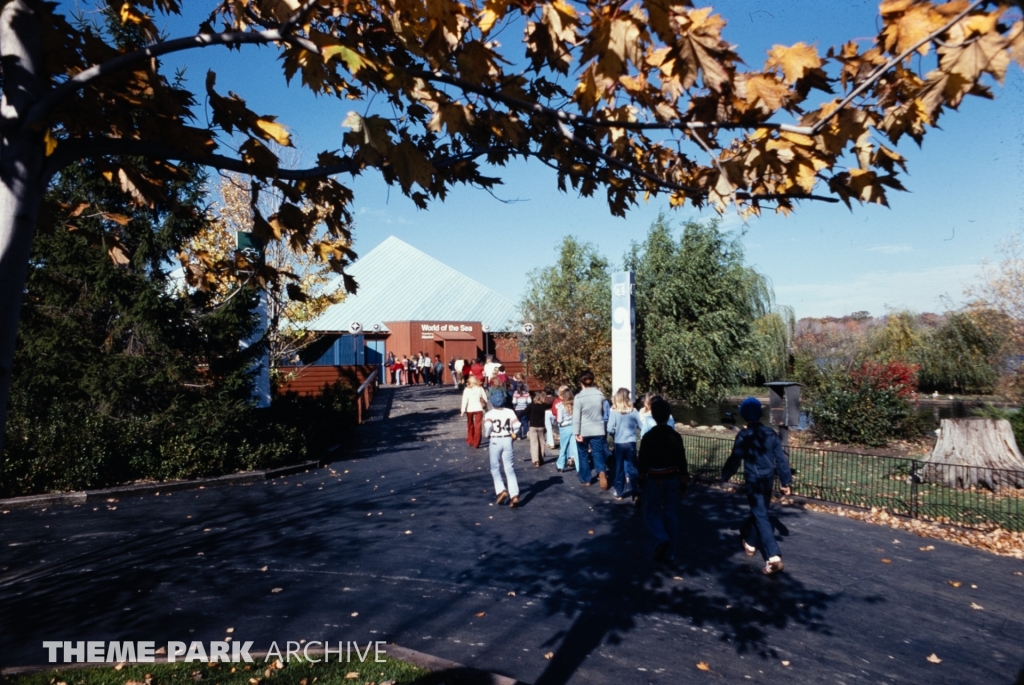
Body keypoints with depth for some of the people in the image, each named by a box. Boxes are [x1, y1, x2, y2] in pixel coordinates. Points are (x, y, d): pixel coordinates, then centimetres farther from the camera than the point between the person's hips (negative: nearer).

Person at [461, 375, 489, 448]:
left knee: (470, 425, 19)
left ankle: (470, 441, 29)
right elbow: (485, 398, 1)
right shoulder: (480, 389, -4)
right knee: (478, 426, 4)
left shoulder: (467, 389, -8)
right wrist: (485, 405, 17)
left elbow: (465, 400, -11)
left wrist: (463, 410, -8)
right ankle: (476, 443, 1)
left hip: (469, 409, 0)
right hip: (478, 409, 0)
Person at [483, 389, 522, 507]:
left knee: (495, 469, 14)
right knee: (510, 470, 7)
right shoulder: (510, 412, 2)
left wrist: (487, 435, -5)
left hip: (495, 441, -2)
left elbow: (488, 426, -23)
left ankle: (501, 490, 0)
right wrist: (513, 433, 10)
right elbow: (517, 425, -8)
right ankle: (514, 495, -1)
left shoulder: (489, 414, -6)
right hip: (507, 440, 3)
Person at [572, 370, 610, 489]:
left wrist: (576, 433, -10)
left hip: (584, 431, -3)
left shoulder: (579, 397, -11)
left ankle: (585, 479, 18)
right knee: (598, 453, 5)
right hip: (598, 430, 3)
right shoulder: (600, 395, 1)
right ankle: (602, 471, -22)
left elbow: (576, 416, -13)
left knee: (583, 455, 12)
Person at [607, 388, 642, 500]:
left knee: (619, 467, 11)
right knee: (632, 467, 10)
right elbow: (641, 426, -2)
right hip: (631, 443, 1)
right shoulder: (633, 411, -7)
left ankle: (619, 492, 18)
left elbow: (610, 429, -15)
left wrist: (615, 433, 6)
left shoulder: (614, 412, -11)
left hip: (619, 443, -1)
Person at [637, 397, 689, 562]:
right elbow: (682, 462, -1)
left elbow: (642, 462, -8)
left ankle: (661, 539, -10)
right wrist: (683, 483, 9)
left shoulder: (648, 437, -14)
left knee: (652, 511, 13)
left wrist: (642, 479, 6)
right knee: (671, 514, 11)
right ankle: (669, 553, 16)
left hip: (654, 480, -3)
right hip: (672, 480, 3)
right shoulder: (676, 436, -5)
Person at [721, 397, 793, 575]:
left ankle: (773, 556, -16)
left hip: (753, 480, -5)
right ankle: (750, 542, 40)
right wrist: (785, 481, 7)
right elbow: (781, 458, 1)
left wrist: (724, 475, 5)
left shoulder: (744, 435, -13)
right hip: (768, 479, 6)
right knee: (759, 511, 22)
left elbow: (735, 459, -10)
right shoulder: (770, 433, 1)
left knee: (761, 516, -6)